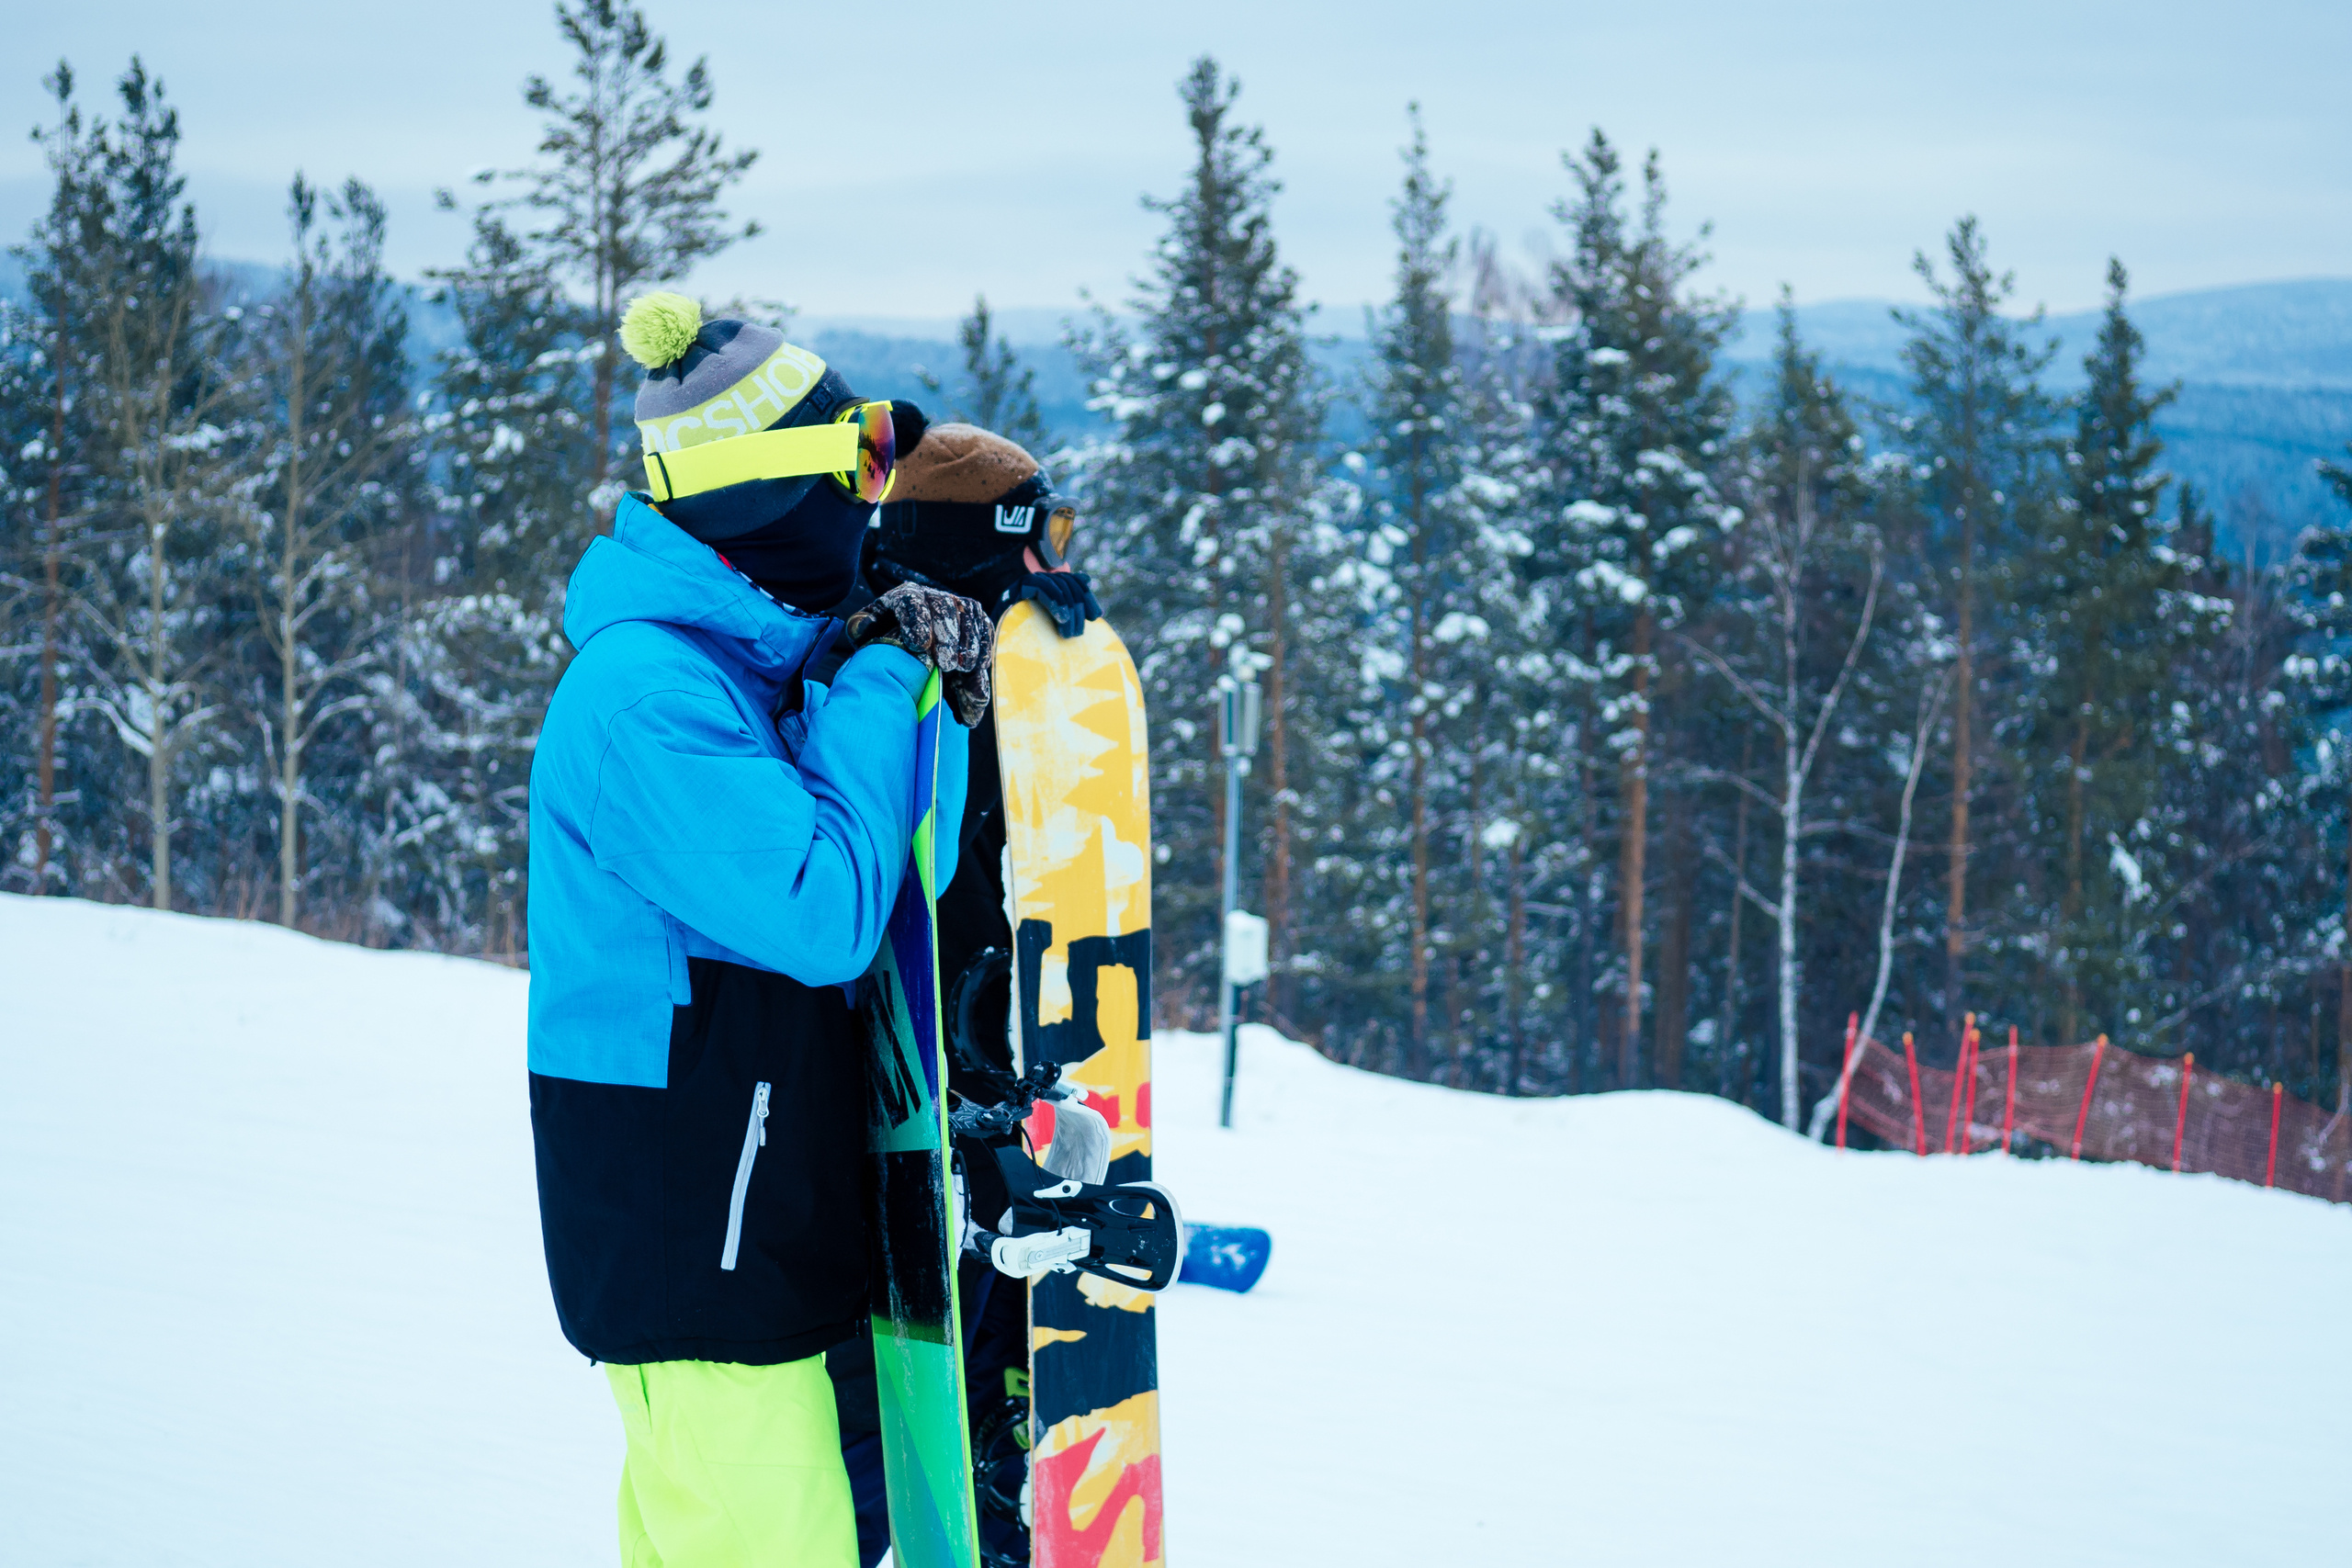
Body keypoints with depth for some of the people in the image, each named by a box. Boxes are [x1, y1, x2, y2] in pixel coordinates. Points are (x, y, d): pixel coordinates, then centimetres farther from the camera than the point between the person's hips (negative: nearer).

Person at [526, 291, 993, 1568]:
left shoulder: (748, 665, 12)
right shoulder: (646, 691, -19)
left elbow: (903, 888, 17)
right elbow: (825, 917, -23)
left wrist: (933, 697, 4)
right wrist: (881, 684, -14)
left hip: (753, 1212, 10)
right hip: (691, 1235, -10)